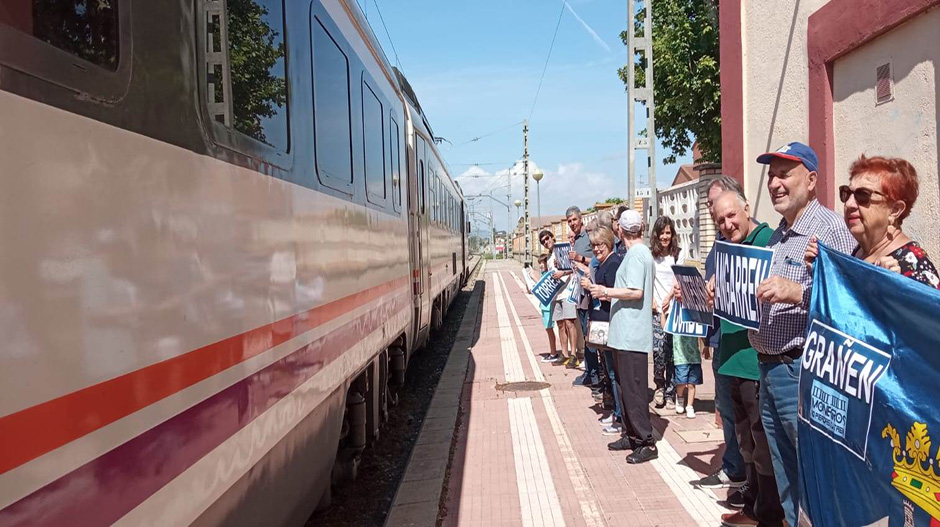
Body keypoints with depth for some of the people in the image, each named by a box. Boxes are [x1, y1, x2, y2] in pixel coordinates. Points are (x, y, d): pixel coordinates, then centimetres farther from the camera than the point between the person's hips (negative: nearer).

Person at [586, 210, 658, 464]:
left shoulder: (636, 254, -15)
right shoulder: (641, 252, 16)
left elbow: (636, 292, -23)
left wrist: (607, 291, -14)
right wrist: (611, 295, 23)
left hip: (631, 335, -10)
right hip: (626, 333, 10)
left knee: (633, 389, -6)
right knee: (625, 385, 17)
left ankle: (647, 443, 0)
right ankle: (632, 435, 26)